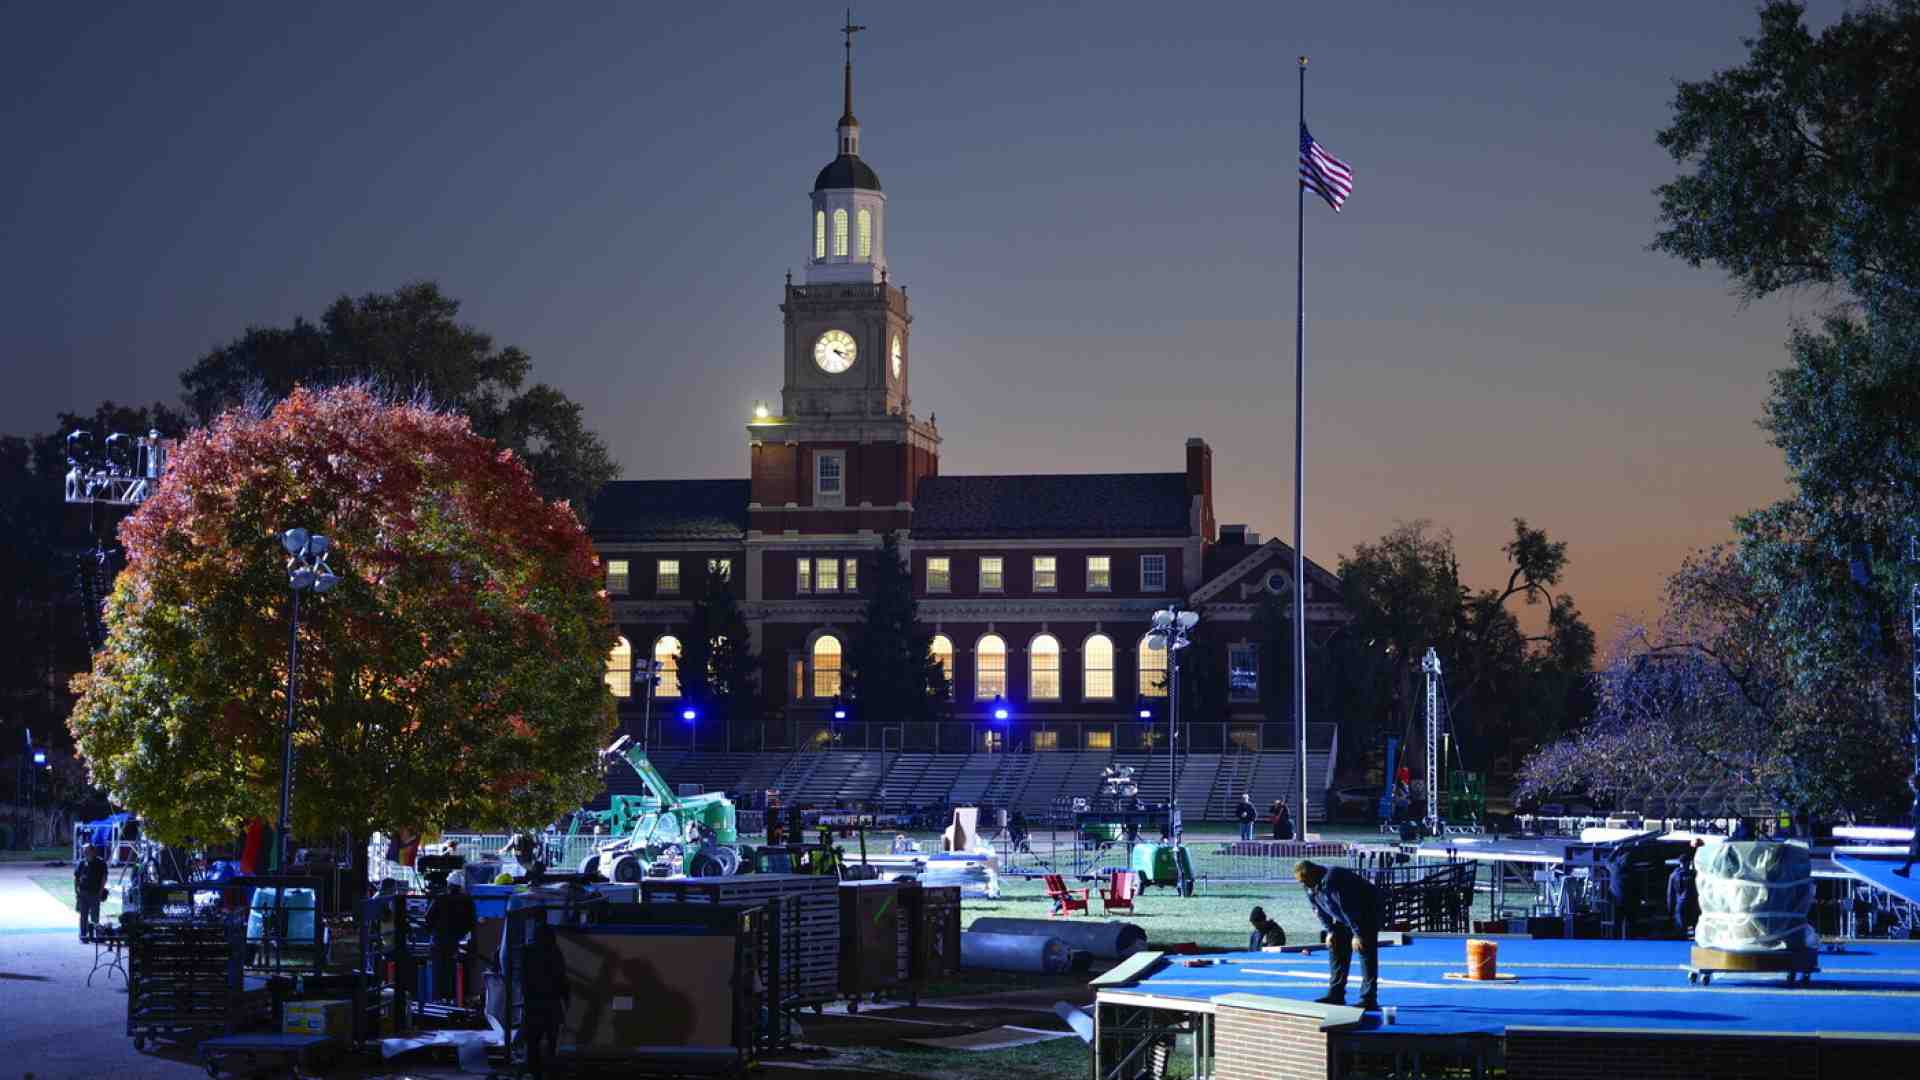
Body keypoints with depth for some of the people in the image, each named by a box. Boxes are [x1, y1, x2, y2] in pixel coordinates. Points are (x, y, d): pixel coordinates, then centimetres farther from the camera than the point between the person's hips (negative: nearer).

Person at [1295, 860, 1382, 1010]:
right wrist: (1330, 931, 0)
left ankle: (1369, 999, -15)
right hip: (1344, 917, 10)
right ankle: (1335, 995, 8)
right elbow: (1320, 911, 8)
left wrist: (1357, 934, -28)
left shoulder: (1332, 881, -33)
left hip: (1368, 912, -10)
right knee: (1336, 948, 5)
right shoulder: (1311, 888, -4)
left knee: (1366, 951, -14)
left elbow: (1348, 908, -32)